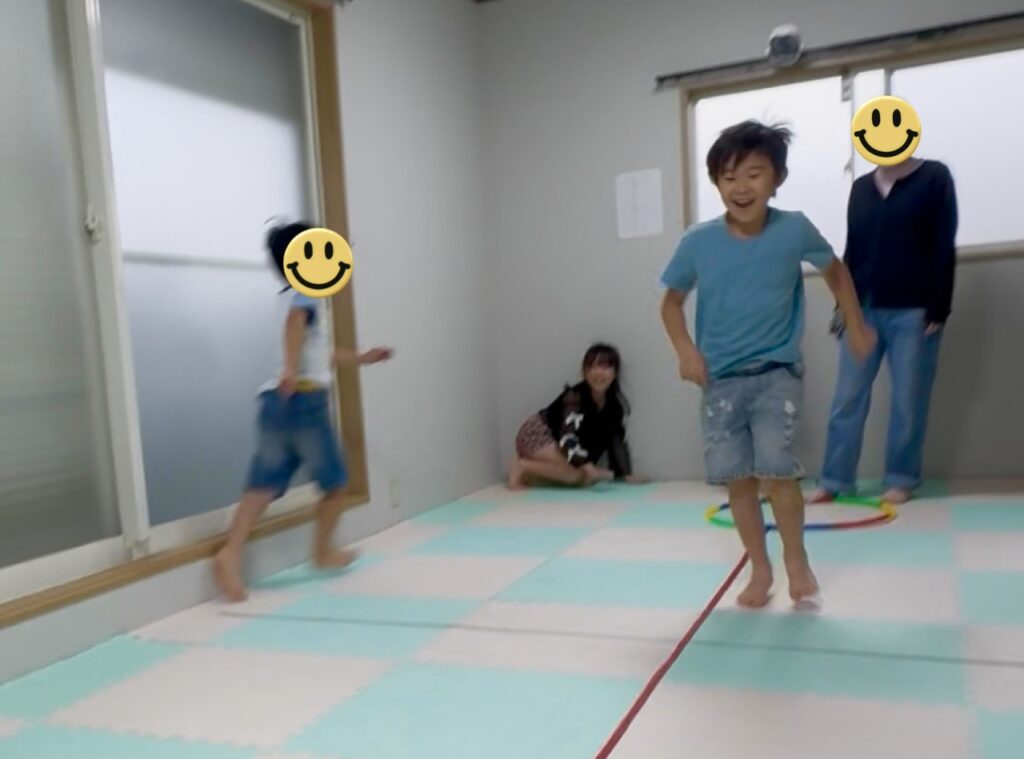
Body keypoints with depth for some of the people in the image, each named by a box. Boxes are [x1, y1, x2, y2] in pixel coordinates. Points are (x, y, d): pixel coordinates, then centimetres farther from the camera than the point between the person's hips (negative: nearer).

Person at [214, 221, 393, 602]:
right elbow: (295, 322, -27)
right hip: (303, 398, -8)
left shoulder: (298, 297, 26)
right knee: (334, 479, 10)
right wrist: (292, 369, -40)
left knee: (264, 483, 1)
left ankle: (230, 553, -14)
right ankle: (324, 551, 22)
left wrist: (361, 357, 47)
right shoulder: (309, 295, -1)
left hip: (275, 400, 8)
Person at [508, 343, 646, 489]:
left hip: (555, 442, 9)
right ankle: (522, 467, -12)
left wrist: (626, 474, -9)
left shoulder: (615, 403, -7)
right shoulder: (574, 395, -26)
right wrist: (584, 464, -47)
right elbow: (567, 436, -35)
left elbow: (616, 440, -2)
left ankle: (530, 473, 0)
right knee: (582, 475, -23)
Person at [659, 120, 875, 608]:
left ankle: (796, 558, 15)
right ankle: (760, 567, 25)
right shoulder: (698, 242, -10)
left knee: (776, 469, -13)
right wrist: (685, 350, -9)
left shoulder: (794, 229, -10)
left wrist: (856, 326, 14)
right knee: (736, 477, 4)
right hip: (721, 378, 2)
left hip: (778, 372, -1)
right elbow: (672, 301, 6)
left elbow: (835, 269, 11)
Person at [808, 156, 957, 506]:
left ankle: (901, 479, 16)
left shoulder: (934, 177, 0)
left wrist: (938, 309, -10)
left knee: (908, 400, 3)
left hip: (913, 311, -3)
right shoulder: (861, 187, 13)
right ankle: (835, 479, 9)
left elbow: (944, 248, -5)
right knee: (847, 398, 2)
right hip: (864, 310, 4)